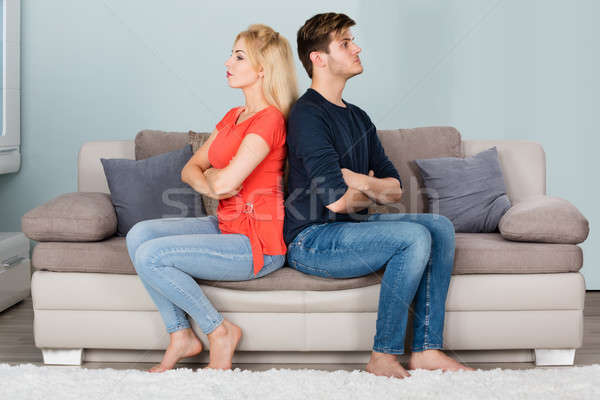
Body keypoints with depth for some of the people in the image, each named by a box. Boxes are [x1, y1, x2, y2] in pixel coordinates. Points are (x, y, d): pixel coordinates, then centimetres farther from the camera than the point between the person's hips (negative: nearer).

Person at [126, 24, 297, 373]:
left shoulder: (269, 119, -16)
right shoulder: (233, 117, 13)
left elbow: (226, 181, -26)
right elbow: (190, 169, 14)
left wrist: (212, 175, -2)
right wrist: (208, 184, -9)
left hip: (258, 245, -9)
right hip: (226, 226, 9)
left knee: (150, 256, -19)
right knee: (140, 233, -7)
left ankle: (220, 331, -1)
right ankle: (180, 336, 0)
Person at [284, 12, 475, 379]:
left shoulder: (358, 117, 16)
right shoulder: (307, 115, -13)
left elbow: (395, 189, 12)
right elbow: (337, 200, -21)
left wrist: (359, 180, -9)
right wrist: (374, 192, 0)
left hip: (349, 227, 9)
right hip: (312, 240, -9)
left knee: (440, 226, -6)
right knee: (414, 236, -24)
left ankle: (426, 349, -8)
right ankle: (384, 356, -15)